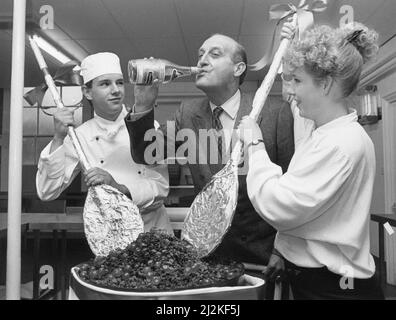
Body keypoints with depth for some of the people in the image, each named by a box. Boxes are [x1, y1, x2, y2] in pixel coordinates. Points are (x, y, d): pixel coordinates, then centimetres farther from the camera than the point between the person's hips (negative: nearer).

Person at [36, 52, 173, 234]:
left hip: (153, 226, -2)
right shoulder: (80, 136, -2)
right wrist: (58, 138, -14)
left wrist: (119, 188, -24)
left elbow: (161, 187, -8)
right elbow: (47, 193, -6)